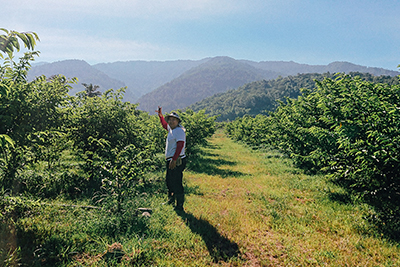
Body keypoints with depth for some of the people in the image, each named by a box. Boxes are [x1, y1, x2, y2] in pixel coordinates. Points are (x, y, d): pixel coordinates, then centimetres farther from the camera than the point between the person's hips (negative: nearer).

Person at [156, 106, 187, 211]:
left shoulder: (179, 130, -14)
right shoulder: (171, 129, 15)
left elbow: (180, 146, -24)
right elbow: (164, 125, 39)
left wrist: (174, 160, -28)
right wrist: (160, 115, 30)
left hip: (177, 161, -10)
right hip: (171, 161, 10)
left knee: (176, 183, -7)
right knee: (169, 181, 21)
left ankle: (179, 206, 0)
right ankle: (171, 200, 37)